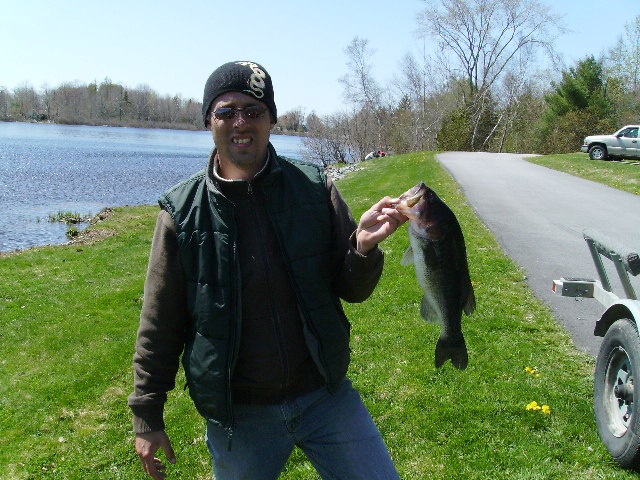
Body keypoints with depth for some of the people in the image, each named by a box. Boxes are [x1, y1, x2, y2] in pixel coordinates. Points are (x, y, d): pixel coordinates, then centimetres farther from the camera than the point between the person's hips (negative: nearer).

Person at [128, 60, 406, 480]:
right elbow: (160, 324, -1)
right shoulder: (182, 211, -8)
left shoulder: (315, 189, -5)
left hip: (326, 395, 1)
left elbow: (353, 290, 0)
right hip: (237, 416, 0)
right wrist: (147, 417, 2)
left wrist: (364, 246, -21)